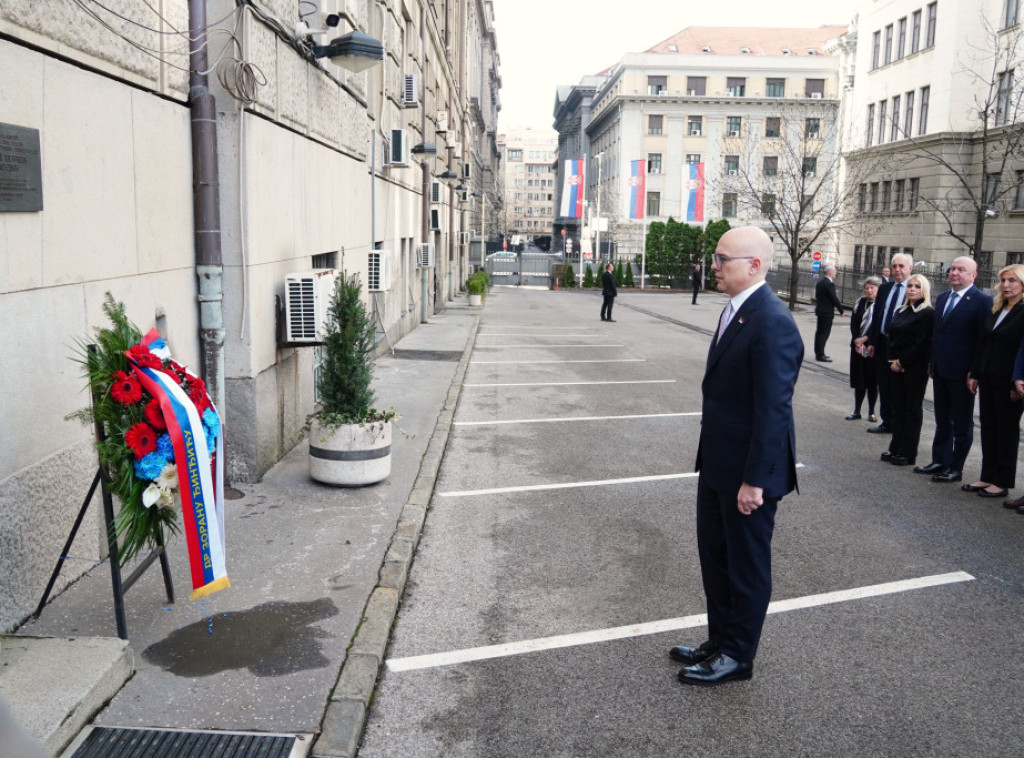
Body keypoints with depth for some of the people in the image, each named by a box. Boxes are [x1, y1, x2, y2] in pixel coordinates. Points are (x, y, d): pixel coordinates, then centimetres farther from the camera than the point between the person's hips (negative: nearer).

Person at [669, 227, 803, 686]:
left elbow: (773, 409, -24)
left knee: (746, 565, 9)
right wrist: (710, 458, 16)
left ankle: (737, 657, 27)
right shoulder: (735, 310, 8)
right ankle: (720, 640, 39)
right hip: (717, 463, 9)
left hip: (747, 472, -9)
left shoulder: (772, 324, -23)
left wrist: (755, 479, -23)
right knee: (714, 554, 21)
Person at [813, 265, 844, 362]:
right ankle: (820, 355, -6)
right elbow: (834, 298, -18)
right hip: (827, 311, -9)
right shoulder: (829, 284, -19)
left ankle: (818, 353, 23)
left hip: (820, 310, 9)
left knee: (819, 332, 15)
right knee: (824, 333, -6)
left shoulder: (819, 282, 9)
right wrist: (841, 310, -7)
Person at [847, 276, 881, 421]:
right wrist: (857, 341, -7)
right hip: (858, 347, 4)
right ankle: (857, 412, 16)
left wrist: (866, 338, -13)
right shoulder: (860, 302, 7)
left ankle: (871, 413, 12)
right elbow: (853, 323, 4)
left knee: (873, 381, 3)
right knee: (859, 380, 9)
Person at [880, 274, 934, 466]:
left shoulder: (927, 313, -9)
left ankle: (908, 453, 6)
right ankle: (895, 448, 18)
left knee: (912, 409, 1)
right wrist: (892, 360, 1)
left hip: (915, 368, -7)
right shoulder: (901, 312, 14)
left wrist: (902, 362, -13)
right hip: (896, 367, 7)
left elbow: (922, 344, -15)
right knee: (898, 407, 10)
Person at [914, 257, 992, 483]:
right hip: (941, 371, 7)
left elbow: (983, 339, -13)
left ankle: (955, 468, 13)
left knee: (962, 424, 6)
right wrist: (932, 363, 12)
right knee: (942, 421, 17)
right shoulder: (942, 298, 11)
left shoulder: (981, 301, -11)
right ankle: (940, 462, 27)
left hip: (962, 372, -7)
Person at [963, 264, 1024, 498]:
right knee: (988, 427, 11)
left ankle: (1003, 482, 13)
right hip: (987, 378, 7)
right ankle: (988, 477, 20)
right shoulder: (995, 310, 11)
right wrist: (975, 374, 10)